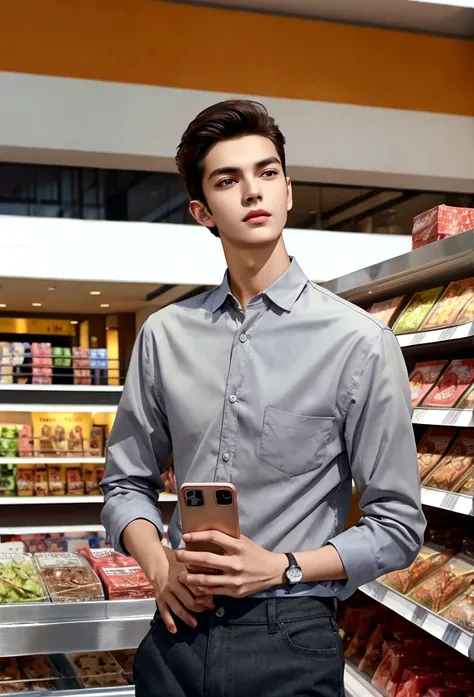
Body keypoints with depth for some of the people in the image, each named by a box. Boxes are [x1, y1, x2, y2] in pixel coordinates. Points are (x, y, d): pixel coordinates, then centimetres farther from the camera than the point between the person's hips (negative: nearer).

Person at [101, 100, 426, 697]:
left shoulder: (360, 343, -8)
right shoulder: (165, 335, 2)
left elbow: (397, 525, -4)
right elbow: (127, 482, 11)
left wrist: (280, 567, -15)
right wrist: (159, 564, -7)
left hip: (289, 641, -3)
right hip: (177, 632, 3)